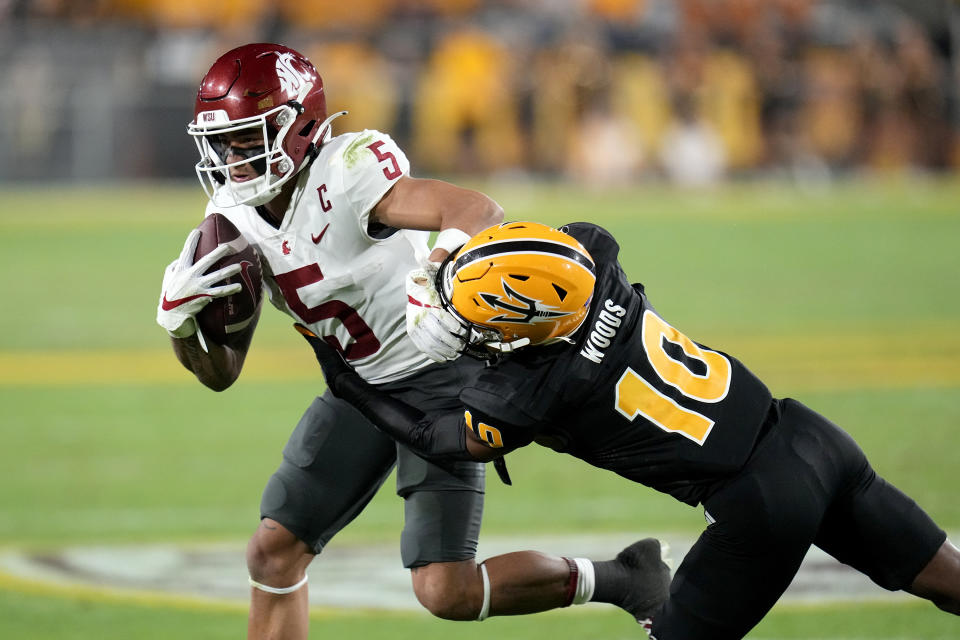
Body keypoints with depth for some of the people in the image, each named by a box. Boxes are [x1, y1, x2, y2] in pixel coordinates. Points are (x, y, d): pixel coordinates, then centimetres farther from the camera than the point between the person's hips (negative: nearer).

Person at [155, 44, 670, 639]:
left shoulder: (347, 171, -26)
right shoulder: (235, 218, -2)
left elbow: (478, 212, -40)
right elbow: (222, 372, 2)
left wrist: (441, 287, -59)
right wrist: (180, 318, -19)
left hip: (438, 372, -8)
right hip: (359, 385, 8)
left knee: (446, 591, -15)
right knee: (274, 550, -1)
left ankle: (615, 579, 8)